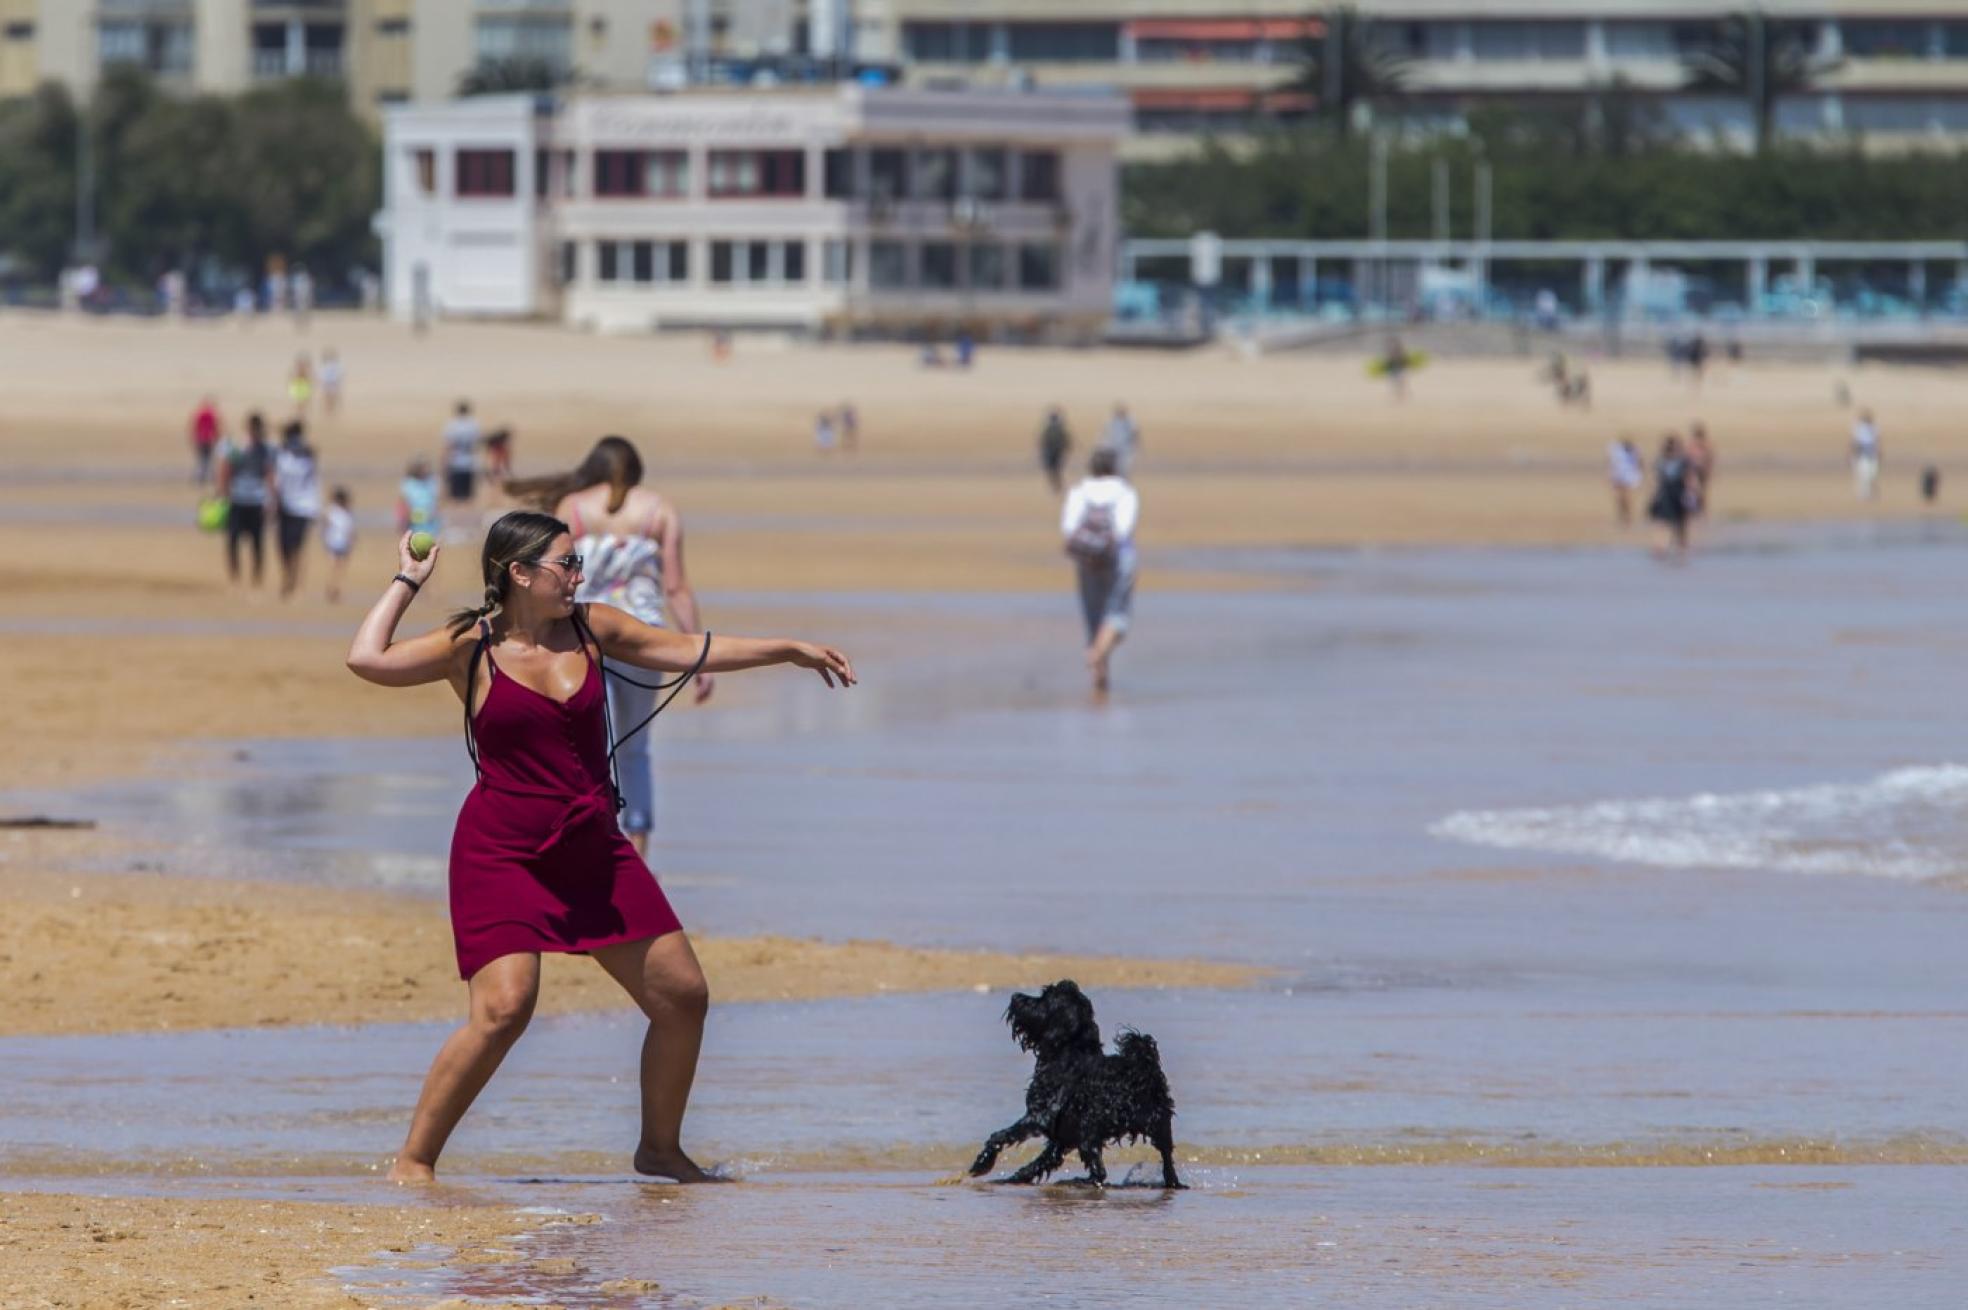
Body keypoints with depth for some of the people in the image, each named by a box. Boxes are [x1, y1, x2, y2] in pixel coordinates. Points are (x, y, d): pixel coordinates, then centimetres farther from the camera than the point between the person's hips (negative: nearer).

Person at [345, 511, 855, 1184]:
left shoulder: (591, 628, 6)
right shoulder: (471, 647, -7)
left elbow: (689, 650, 15)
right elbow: (368, 660, -19)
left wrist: (789, 650, 14)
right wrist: (406, 582, -8)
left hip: (592, 850, 6)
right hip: (502, 855, -6)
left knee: (682, 996, 6)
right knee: (504, 1008, -22)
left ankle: (660, 1148, 26)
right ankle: (412, 1161, -11)